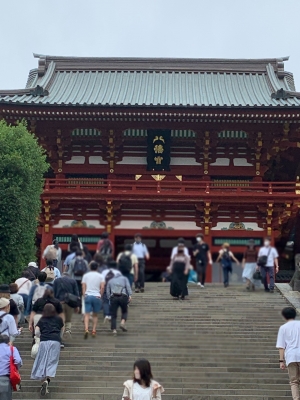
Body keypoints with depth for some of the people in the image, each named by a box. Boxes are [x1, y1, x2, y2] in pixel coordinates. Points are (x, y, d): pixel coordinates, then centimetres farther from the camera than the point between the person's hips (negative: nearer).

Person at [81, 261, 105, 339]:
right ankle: (94, 330, 7)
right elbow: (102, 287, -4)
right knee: (95, 315, 12)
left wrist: (84, 296, 6)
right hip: (97, 296, 0)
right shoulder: (100, 276, 5)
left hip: (88, 296, 0)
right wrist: (100, 296, 6)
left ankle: (86, 329, -22)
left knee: (87, 314, -4)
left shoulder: (86, 275, 7)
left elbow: (83, 287, 2)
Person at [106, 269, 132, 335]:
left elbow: (107, 292, 16)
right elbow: (128, 286, 4)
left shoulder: (110, 281, 28)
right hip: (123, 297, -1)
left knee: (113, 315, 7)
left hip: (113, 297, 1)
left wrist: (110, 299, 14)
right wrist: (130, 295, -5)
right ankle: (123, 323, -5)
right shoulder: (124, 278, 23)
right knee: (124, 312, 19)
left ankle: (114, 330, -3)